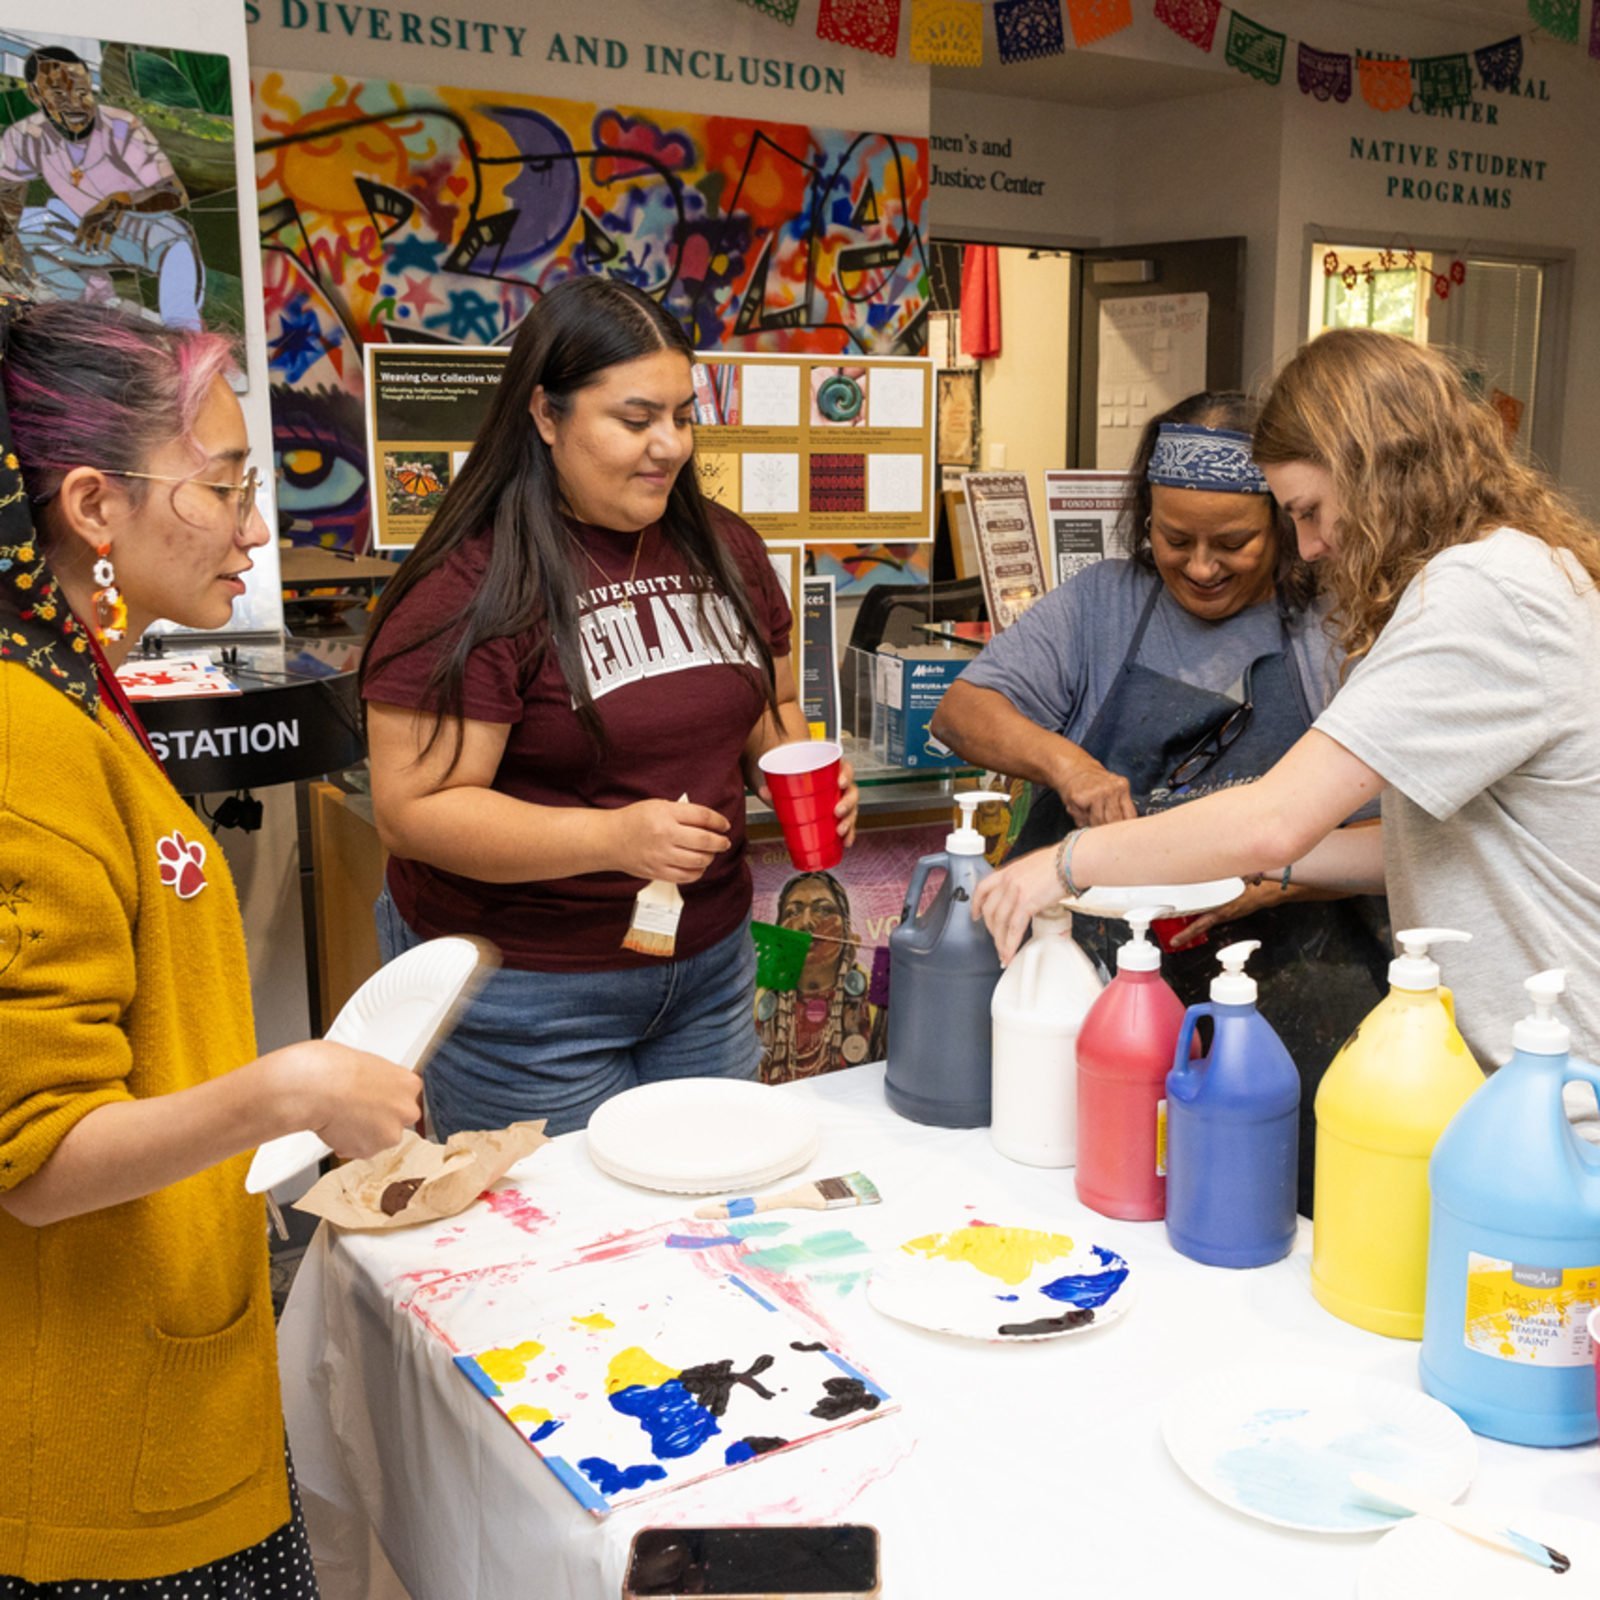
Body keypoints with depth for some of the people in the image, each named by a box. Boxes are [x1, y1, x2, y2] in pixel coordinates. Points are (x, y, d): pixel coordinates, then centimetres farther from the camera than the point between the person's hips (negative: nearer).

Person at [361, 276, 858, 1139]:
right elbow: (412, 811, -19)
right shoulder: (473, 585, -16)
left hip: (709, 961, 6)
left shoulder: (725, 548, 5)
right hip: (527, 990, -6)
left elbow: (769, 707, 18)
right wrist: (611, 838, -28)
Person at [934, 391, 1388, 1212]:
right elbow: (963, 709, 4)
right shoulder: (1100, 604, 10)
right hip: (1086, 982, 2)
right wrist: (1061, 760, -17)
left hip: (1285, 1000, -1)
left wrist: (1278, 881, -20)